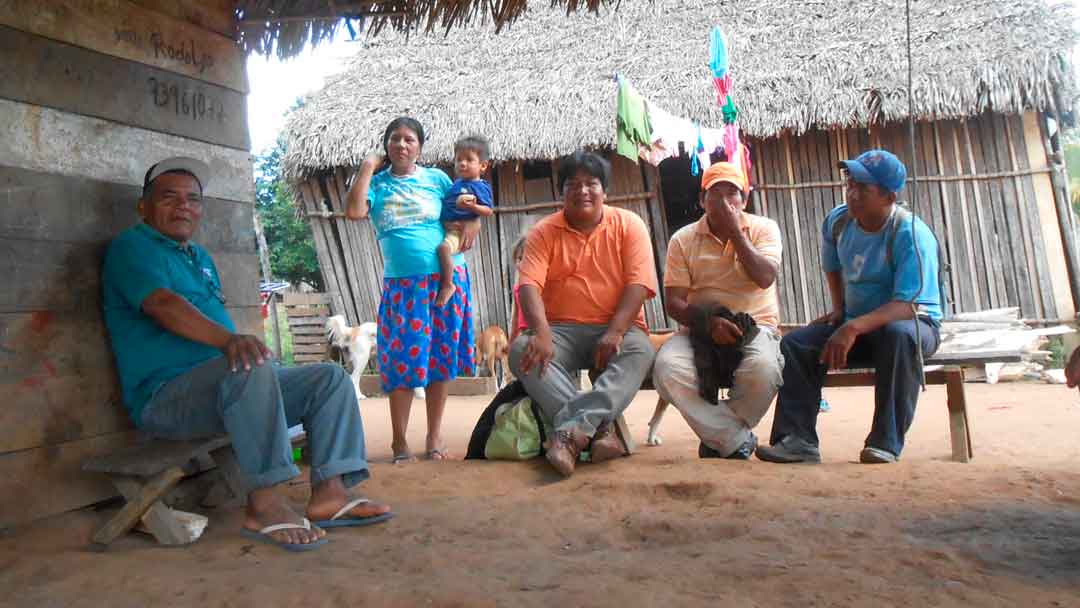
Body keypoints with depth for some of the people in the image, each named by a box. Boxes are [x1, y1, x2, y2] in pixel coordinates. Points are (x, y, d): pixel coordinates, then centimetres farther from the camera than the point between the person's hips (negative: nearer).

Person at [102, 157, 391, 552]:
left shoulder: (201, 258, 25)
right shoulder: (132, 247, -3)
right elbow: (163, 304, -24)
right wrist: (228, 339, -40)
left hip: (227, 386, 9)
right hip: (166, 396, -9)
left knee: (330, 378, -2)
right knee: (251, 368, -38)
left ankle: (329, 491, -15)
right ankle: (264, 503, -35)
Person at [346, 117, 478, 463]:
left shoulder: (436, 178, 9)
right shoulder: (378, 184, 8)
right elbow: (354, 211, -10)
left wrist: (472, 223, -8)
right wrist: (367, 167, -2)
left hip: (445, 278, 1)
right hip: (401, 284, 0)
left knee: (441, 357, 5)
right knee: (402, 358, -1)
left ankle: (434, 437, 17)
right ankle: (399, 442, 11)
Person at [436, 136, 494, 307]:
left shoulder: (480, 186, -6)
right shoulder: (456, 183, 18)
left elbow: (488, 211, -14)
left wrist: (472, 206, -29)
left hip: (461, 231, -9)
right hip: (445, 228, 10)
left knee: (443, 247, -34)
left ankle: (448, 285, -23)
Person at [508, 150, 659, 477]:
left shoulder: (629, 224, 3)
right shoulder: (544, 231, 4)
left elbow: (639, 284, -8)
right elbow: (529, 285, -10)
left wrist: (614, 333, -22)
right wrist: (542, 334, -28)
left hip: (616, 328, -1)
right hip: (561, 330, 1)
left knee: (640, 351, -33)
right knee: (521, 350, -29)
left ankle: (572, 431, -42)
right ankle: (600, 428, -39)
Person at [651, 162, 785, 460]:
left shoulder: (764, 228, 7)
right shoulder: (683, 239, 6)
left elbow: (765, 278, -12)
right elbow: (674, 302, -1)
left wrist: (734, 230, -10)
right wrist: (708, 321, -19)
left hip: (755, 325, 0)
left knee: (763, 368, -35)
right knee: (667, 368, -31)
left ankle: (719, 437, -5)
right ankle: (738, 440, -15)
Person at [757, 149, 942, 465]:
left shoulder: (910, 234, -22)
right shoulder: (837, 221, -4)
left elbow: (907, 306, -31)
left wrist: (854, 327, -43)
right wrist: (839, 310, 4)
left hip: (912, 322, -5)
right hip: (855, 323, 6)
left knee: (898, 335, -40)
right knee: (795, 344, -15)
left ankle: (886, 442, -30)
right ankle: (798, 440, -17)